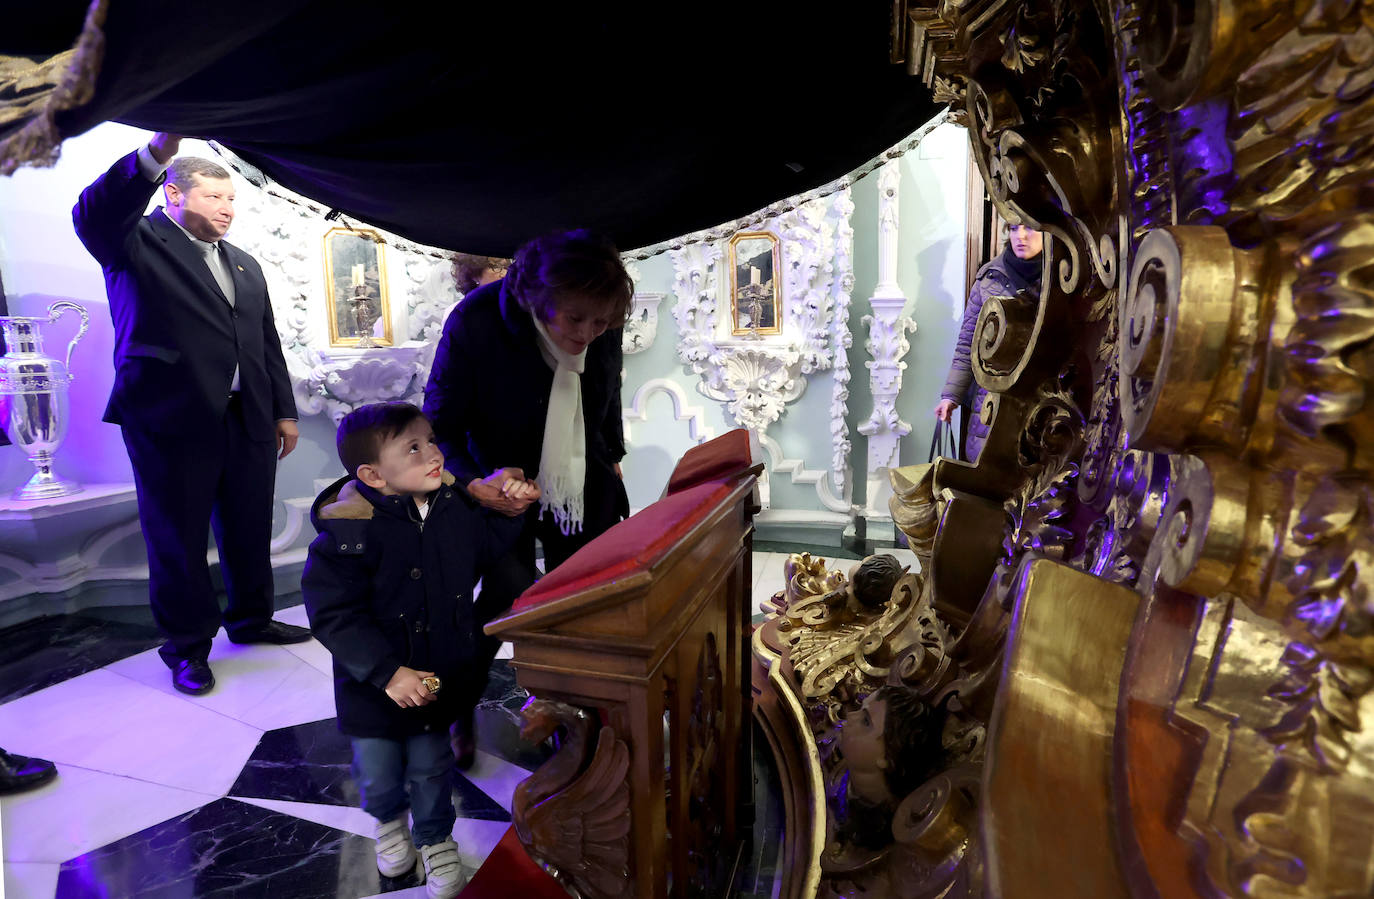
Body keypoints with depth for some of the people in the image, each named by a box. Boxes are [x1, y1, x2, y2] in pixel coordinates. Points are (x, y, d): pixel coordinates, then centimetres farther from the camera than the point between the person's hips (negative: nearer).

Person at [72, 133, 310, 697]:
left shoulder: (245, 265, 18)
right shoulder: (139, 244, 1)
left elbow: (268, 344, 18)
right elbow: (92, 216, -23)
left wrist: (284, 411, 14)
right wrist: (158, 151, -33)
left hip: (248, 420, 6)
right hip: (171, 422, -5)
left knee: (250, 531, 14)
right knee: (178, 539, 6)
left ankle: (251, 619, 33)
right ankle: (188, 647, 21)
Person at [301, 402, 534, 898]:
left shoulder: (453, 502, -9)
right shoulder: (350, 532, -26)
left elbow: (485, 545, 12)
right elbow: (333, 614, -23)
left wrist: (509, 507, -4)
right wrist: (387, 673, -25)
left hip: (438, 678, 3)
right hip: (374, 687, -3)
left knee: (431, 767, 19)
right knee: (379, 773, 19)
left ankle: (436, 838, 48)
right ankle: (389, 820, 55)